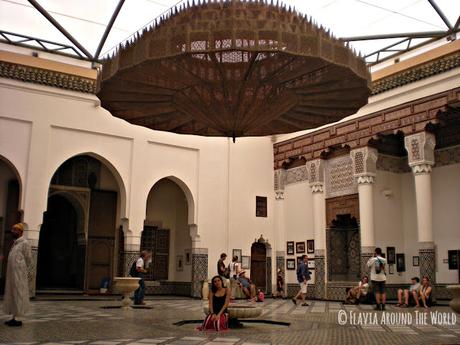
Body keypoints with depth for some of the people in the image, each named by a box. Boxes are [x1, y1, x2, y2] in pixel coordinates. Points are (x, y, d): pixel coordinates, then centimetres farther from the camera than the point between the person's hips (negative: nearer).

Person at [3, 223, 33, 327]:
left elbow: (28, 259, -7)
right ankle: (14, 317, 17)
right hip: (11, 274, 8)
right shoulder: (15, 243, 16)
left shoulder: (24, 243, -9)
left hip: (19, 274, -8)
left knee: (18, 294, -5)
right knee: (11, 295, 10)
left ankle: (18, 319, -1)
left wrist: (22, 268, 3)